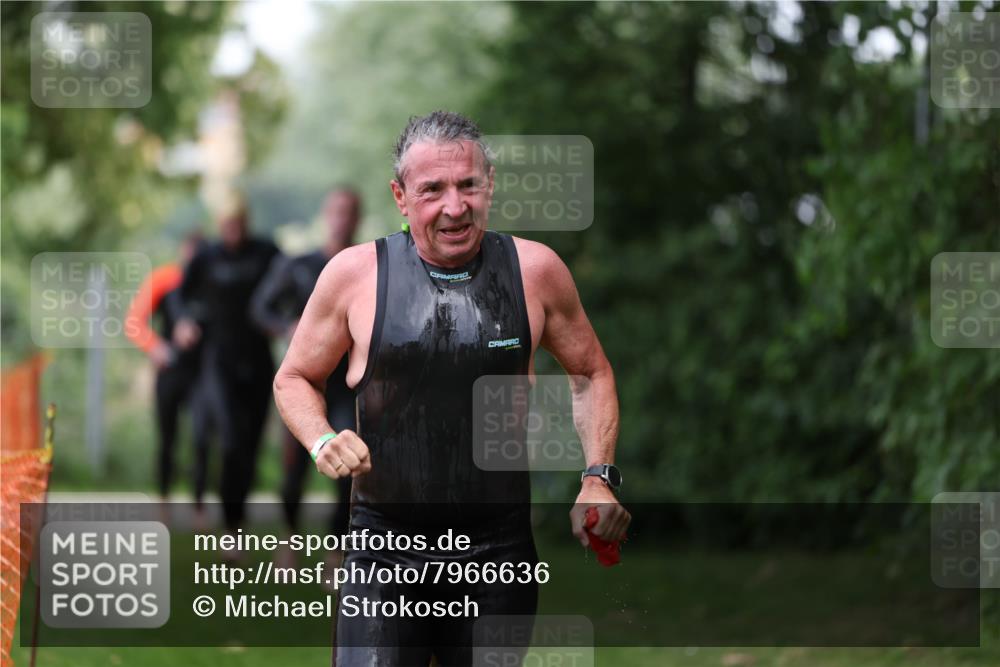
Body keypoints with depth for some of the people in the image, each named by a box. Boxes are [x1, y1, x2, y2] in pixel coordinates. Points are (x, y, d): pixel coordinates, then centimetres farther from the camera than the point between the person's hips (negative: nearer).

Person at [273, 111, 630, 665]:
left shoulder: (535, 270, 1)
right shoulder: (355, 273, -2)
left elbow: (591, 373, 16)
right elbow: (295, 379, 12)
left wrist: (597, 478, 3)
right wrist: (322, 442, -9)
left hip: (498, 554, 2)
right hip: (386, 551, -1)